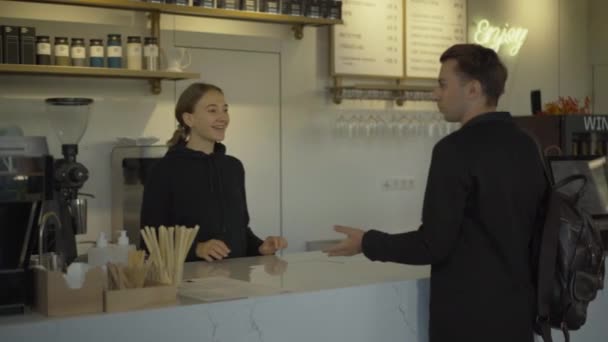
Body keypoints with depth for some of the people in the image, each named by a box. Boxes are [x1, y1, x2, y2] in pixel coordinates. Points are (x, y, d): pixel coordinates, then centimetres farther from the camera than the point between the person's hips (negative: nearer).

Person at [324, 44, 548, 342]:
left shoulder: (456, 149, -17)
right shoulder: (527, 146, 6)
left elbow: (434, 245, -18)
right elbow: (536, 227, 13)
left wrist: (368, 243, -6)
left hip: (469, 318, -7)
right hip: (518, 311, 7)